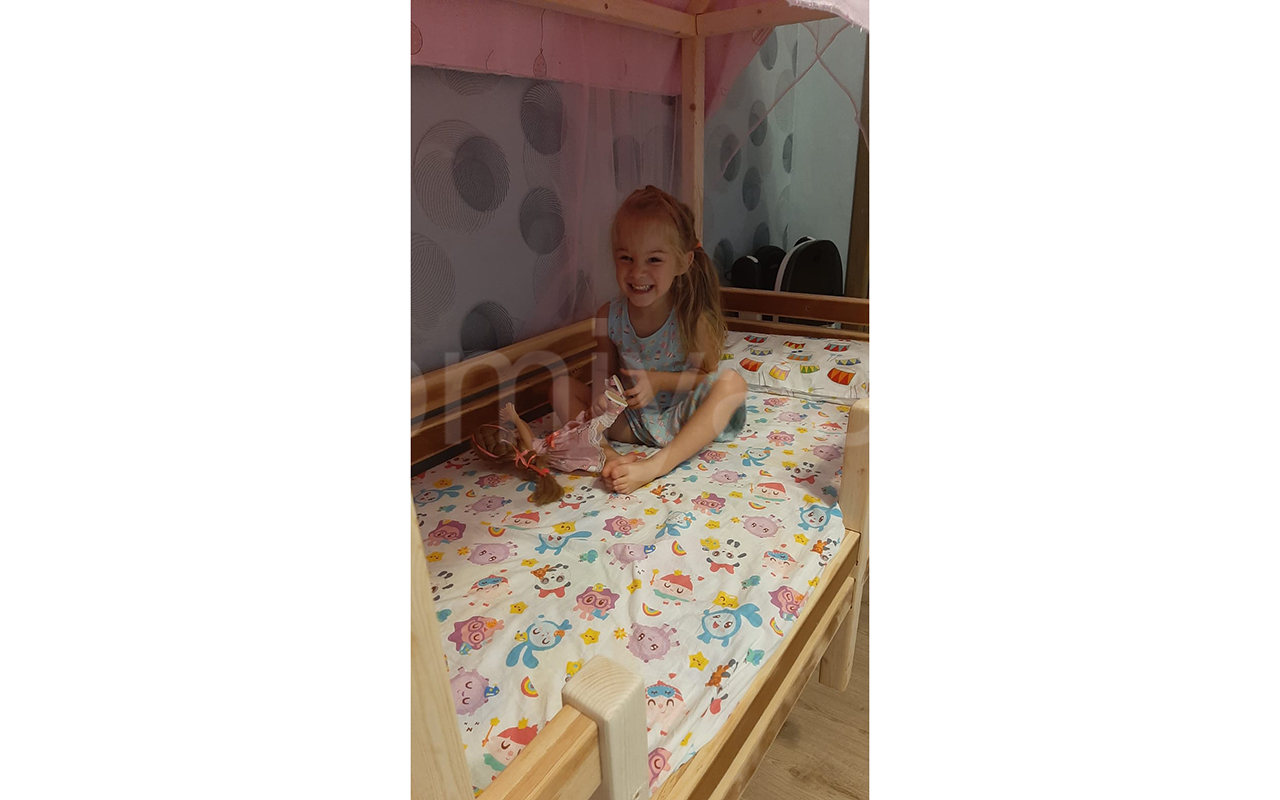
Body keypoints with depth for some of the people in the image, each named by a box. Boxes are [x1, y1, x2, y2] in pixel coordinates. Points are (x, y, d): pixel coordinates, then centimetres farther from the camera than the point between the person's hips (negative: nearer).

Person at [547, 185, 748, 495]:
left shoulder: (693, 317, -18)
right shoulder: (609, 316, -9)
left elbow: (707, 374, -9)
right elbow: (606, 372, 2)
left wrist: (660, 381, -25)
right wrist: (603, 393, -22)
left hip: (683, 420, -2)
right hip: (631, 419, 3)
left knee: (732, 382, -29)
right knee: (561, 386, -9)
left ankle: (656, 465, -35)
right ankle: (607, 456, -28)